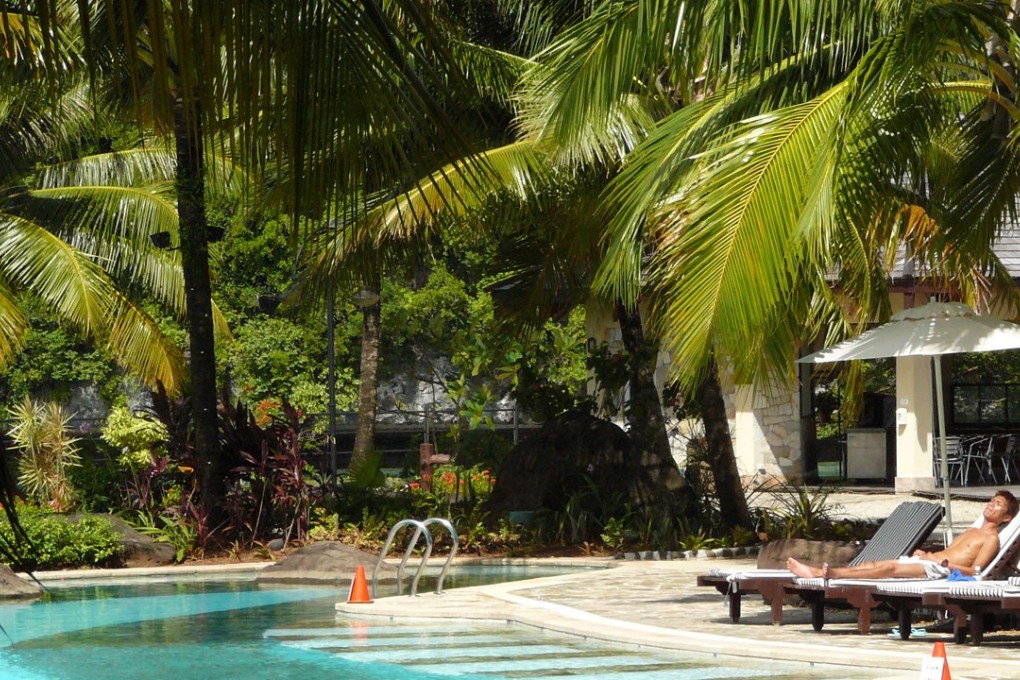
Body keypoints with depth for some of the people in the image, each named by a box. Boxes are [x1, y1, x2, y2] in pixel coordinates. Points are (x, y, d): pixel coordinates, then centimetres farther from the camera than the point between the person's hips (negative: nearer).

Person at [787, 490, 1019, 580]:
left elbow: (973, 570, -13)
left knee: (890, 568, -26)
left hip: (940, 570, -9)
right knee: (871, 564, -3)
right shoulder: (972, 531, 29)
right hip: (930, 560, 9)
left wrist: (942, 562, -18)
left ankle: (832, 573, -36)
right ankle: (816, 571, -11)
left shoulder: (991, 539, 0)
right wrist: (926, 554, 10)